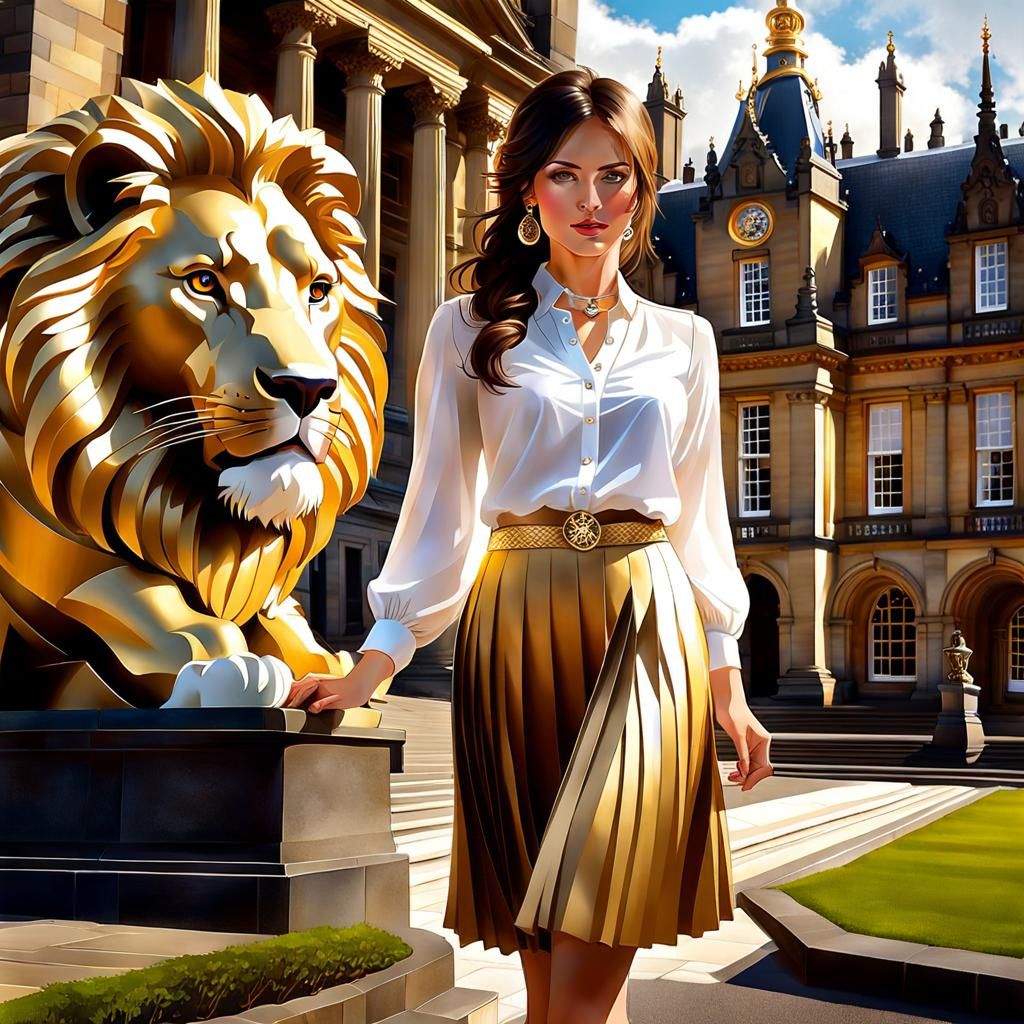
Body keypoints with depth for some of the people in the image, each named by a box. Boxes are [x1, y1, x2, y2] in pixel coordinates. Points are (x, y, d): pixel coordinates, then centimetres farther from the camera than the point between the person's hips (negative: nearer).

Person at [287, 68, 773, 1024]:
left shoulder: (682, 340, 14)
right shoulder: (470, 328, 8)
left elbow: (699, 514, 15)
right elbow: (439, 504, 6)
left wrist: (727, 680, 9)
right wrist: (373, 663, -1)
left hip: (648, 629, 1)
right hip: (517, 626, 0)